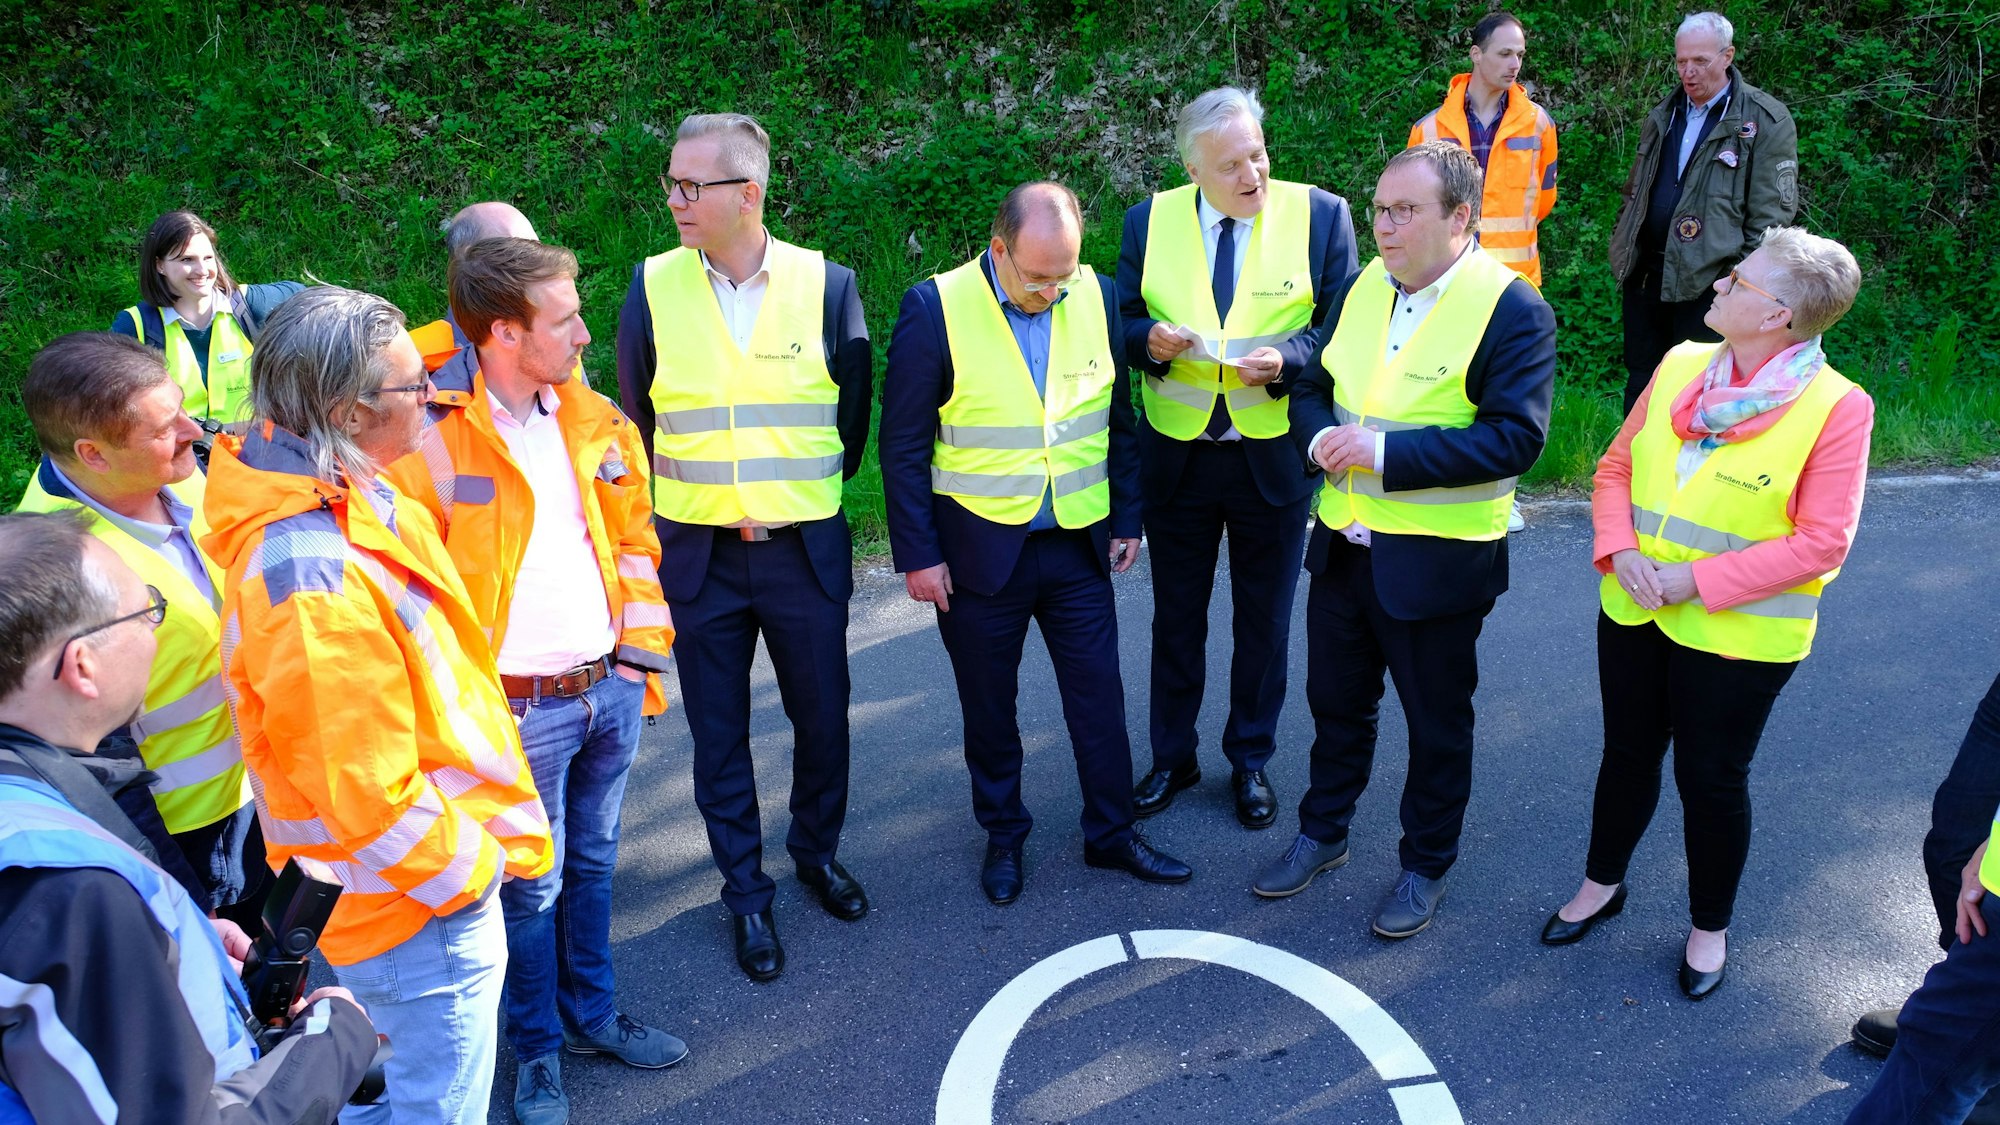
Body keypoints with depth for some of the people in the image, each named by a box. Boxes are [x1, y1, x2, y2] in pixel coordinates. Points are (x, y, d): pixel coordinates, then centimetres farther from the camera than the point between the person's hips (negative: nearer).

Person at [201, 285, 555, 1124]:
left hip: (416, 888, 9)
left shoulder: (357, 505, -1)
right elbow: (361, 788, -28)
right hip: (422, 914, -9)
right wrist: (466, 868, -15)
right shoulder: (312, 581, -32)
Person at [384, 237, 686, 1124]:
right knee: (531, 885, 11)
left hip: (610, 690, 6)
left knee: (593, 864, 21)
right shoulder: (429, 435, -16)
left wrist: (643, 646, 9)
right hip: (517, 709, -5)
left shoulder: (595, 420, 4)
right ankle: (537, 1050, 33)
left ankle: (592, 1015, 42)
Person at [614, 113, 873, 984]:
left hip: (805, 550, 0)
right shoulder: (652, 288, -3)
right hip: (697, 552, 1)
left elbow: (854, 413, 7)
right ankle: (746, 893, 27)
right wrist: (682, 500, 12)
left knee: (822, 716, 12)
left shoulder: (826, 284, -5)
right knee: (718, 732, 9)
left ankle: (817, 852, 39)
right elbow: (635, 416, 10)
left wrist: (808, 494, 10)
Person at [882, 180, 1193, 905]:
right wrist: (917, 553, -10)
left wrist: (1127, 518, 8)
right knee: (989, 707, 14)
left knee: (1100, 697, 12)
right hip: (980, 549, -3)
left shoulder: (1097, 297, -3)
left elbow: (1118, 419, 7)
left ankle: (1112, 833, 31)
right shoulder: (936, 308, -14)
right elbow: (903, 444, -10)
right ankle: (1003, 835, 35)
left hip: (1079, 546, 3)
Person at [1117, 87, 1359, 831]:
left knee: (1264, 620, 14)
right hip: (1176, 457, 1)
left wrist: (1285, 360, -25)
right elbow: (1124, 320, 2)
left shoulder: (1320, 215, -8)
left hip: (1274, 457, -1)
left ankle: (1250, 760, 34)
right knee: (1176, 617, 15)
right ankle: (1172, 756, 34)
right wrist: (1151, 342, -20)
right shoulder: (1150, 221, -4)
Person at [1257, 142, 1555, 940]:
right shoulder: (1364, 286, 5)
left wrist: (1387, 450, -27)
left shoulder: (1512, 309, -15)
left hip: (1435, 564, -6)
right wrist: (1319, 436, -12)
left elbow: (1516, 436, -23)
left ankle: (1425, 865, 34)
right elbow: (1313, 387, 11)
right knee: (1337, 703, 21)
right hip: (1343, 544, 6)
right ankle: (1322, 834, 42)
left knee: (1437, 724, 13)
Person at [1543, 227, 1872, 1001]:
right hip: (1635, 613, 5)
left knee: (1712, 778, 10)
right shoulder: (1681, 366, -1)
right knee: (1627, 754, 19)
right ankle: (1602, 885, 42)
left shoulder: (1836, 407, -15)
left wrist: (1697, 580, -21)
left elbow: (1820, 541, -17)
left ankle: (1710, 927, 34)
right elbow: (1616, 466, 5)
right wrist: (1621, 550, -12)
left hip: (1739, 635, -4)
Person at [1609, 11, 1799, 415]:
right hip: (1647, 273, 6)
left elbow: (1771, 212, -9)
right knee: (1640, 382, 14)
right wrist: (1623, 246, 14)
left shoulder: (1766, 121, -7)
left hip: (1708, 281, -6)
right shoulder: (1664, 115, 13)